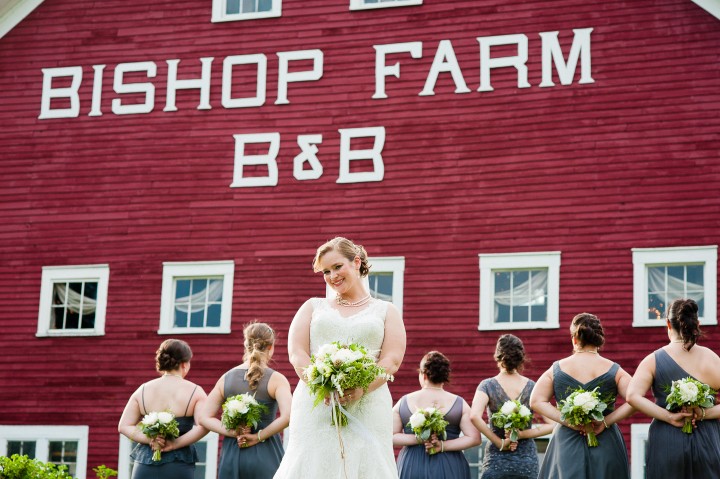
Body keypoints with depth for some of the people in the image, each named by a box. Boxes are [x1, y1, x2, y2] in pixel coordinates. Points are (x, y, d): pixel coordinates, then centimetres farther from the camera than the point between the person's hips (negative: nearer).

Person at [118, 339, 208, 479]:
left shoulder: (143, 390, 9)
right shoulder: (195, 391, -1)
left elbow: (124, 426, 5)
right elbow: (203, 427, -15)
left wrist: (149, 439, -5)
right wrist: (175, 444, -11)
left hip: (145, 465, 2)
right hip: (178, 467, -2)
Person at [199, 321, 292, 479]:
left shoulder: (227, 378, 8)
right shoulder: (276, 379, -5)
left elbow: (204, 417, 4)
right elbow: (287, 416, -19)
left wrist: (232, 432, -5)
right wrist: (259, 436, -10)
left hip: (231, 458, 4)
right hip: (265, 457, -4)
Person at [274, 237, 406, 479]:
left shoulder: (386, 311, 16)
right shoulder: (313, 307, 20)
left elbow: (392, 360, 1)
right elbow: (296, 353, 6)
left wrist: (361, 389, -18)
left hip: (367, 410, -1)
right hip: (315, 406, 1)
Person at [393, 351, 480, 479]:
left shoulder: (404, 402, 4)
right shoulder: (459, 404, 2)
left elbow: (390, 437, 1)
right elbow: (474, 438, -4)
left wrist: (418, 439, -7)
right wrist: (443, 446, -7)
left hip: (411, 468, 1)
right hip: (449, 468, -1)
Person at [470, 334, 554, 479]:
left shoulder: (487, 386, -5)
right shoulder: (533, 387, 1)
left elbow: (475, 416, -21)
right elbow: (551, 425, -7)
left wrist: (500, 443, -13)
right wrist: (522, 434, -9)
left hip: (497, 460, -2)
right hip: (528, 460, 2)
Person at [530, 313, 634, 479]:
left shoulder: (557, 369, 2)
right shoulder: (614, 370, -1)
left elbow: (536, 401, -4)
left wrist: (568, 421, -9)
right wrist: (606, 421, -9)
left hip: (567, 446, 0)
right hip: (606, 446, 0)